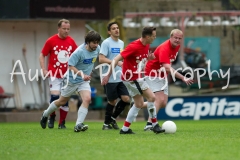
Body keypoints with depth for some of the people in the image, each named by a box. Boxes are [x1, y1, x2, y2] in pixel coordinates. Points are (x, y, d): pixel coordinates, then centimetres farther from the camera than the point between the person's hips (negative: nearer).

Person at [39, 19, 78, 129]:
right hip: (54, 75, -3)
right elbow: (42, 55, 2)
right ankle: (51, 118, 12)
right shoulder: (51, 41, -4)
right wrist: (44, 70, -8)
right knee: (55, 97, -12)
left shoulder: (71, 41, 3)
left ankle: (62, 123, 10)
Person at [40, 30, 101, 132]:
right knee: (62, 101, 12)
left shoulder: (97, 49, -7)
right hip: (72, 80, -4)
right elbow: (71, 66, -26)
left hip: (84, 81, 4)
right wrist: (82, 75, -37)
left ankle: (78, 125, -23)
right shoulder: (79, 52, -27)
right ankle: (45, 115, 38)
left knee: (87, 99, -21)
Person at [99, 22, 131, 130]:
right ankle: (107, 123, 18)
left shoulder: (121, 43, 13)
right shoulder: (106, 43, -9)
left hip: (121, 77, 6)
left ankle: (113, 118, 18)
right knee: (112, 101, 0)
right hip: (110, 78, -6)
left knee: (126, 99, -2)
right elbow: (101, 59, -17)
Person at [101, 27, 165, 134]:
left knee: (139, 104, 13)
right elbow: (116, 59, -21)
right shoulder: (134, 47, -23)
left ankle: (125, 128, 18)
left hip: (136, 78, 10)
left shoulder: (146, 46, 4)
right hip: (132, 78, -10)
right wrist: (108, 75, -22)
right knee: (151, 97, -8)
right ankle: (155, 125, 2)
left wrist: (149, 58, -5)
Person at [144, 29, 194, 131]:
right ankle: (149, 124, -25)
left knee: (163, 104, 2)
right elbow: (167, 68, -41)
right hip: (153, 74, -9)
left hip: (163, 76, 9)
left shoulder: (177, 46, -1)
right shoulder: (164, 49, -29)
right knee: (160, 99, -24)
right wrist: (183, 78, -48)